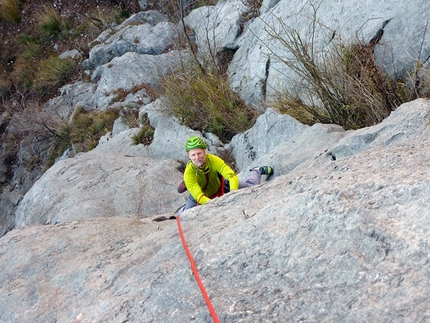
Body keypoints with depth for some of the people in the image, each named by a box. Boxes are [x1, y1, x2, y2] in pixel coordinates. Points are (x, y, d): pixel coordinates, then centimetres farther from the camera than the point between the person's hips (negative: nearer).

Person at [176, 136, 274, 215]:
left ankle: (257, 171, 40)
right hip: (200, 193, -1)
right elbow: (198, 196, -46)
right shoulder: (189, 173, -38)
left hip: (220, 186, 1)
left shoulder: (214, 160, -36)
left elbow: (232, 176, -42)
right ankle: (182, 210, 28)